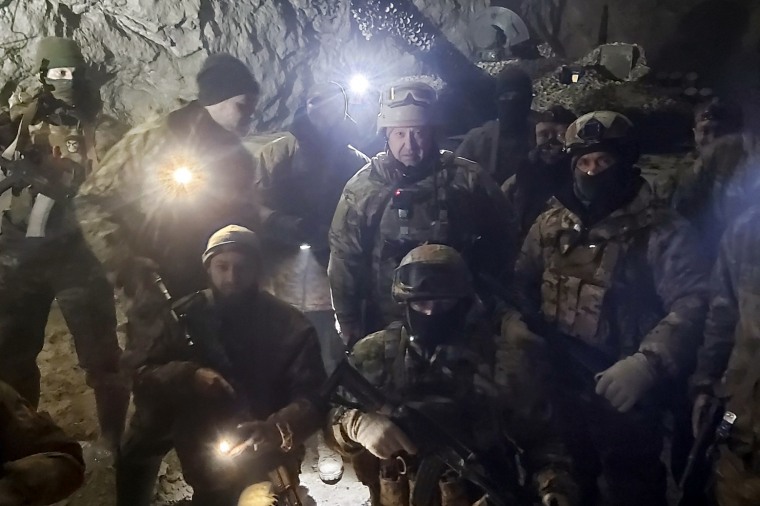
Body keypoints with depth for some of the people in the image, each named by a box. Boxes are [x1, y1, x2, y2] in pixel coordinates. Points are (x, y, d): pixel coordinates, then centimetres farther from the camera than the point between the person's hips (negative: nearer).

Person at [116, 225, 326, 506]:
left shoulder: (289, 325, -7)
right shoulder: (185, 315, -1)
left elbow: (312, 397, -13)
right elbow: (144, 378, -4)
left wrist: (277, 430, -33)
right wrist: (188, 376, -24)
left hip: (263, 453, -4)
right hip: (204, 456, 4)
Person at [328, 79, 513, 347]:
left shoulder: (467, 179, -9)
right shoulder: (363, 187, -9)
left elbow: (497, 238, 5)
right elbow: (344, 260, -4)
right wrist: (349, 328, -2)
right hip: (386, 325, 0)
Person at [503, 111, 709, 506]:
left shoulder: (662, 231, -12)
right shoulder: (550, 225, 5)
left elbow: (691, 303, -21)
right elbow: (519, 281, 13)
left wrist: (647, 364, -34)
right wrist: (513, 319, -7)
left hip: (625, 396, -5)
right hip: (554, 389, 5)